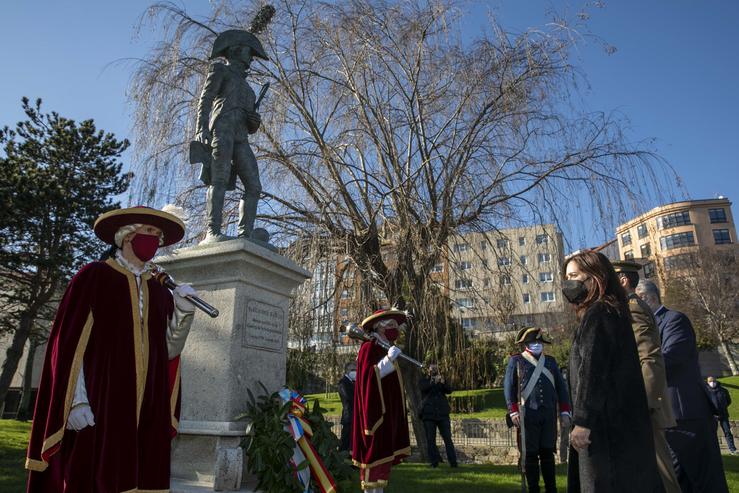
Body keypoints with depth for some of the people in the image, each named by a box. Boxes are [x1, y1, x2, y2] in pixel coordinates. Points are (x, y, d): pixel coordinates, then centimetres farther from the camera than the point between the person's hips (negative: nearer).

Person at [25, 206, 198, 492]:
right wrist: (76, 401, -14)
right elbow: (71, 342, -6)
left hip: (145, 410, 4)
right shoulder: (94, 277, 1)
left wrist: (183, 313, -8)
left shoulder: (160, 292, 14)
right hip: (96, 404, -4)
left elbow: (167, 351, 8)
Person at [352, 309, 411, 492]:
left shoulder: (386, 349, 17)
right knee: (374, 452, -8)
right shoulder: (369, 348, -9)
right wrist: (388, 360, -24)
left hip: (388, 411, 9)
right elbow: (367, 377, -19)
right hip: (375, 411, -9)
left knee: (385, 453, 10)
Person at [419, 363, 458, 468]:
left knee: (447, 438, -2)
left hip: (443, 413, 1)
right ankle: (434, 462, 7)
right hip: (428, 414, -1)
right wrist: (433, 382, -27)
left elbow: (449, 390, -1)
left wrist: (443, 383, -21)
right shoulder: (424, 380, 9)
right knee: (430, 439, -1)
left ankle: (453, 461, 0)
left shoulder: (441, 379, 15)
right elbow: (423, 388, -13)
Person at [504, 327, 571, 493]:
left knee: (548, 453, 9)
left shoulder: (550, 361, 14)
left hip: (549, 414, 3)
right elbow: (508, 387, 1)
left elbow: (561, 387, 13)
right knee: (531, 454, 3)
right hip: (528, 415, -3)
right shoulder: (516, 361, 4)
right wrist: (513, 412, -7)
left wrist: (564, 412, 6)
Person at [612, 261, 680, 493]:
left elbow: (651, 360, -21)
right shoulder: (633, 307, 17)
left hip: (644, 406, -10)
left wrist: (643, 404, -24)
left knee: (655, 464, -3)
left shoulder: (633, 308, -14)